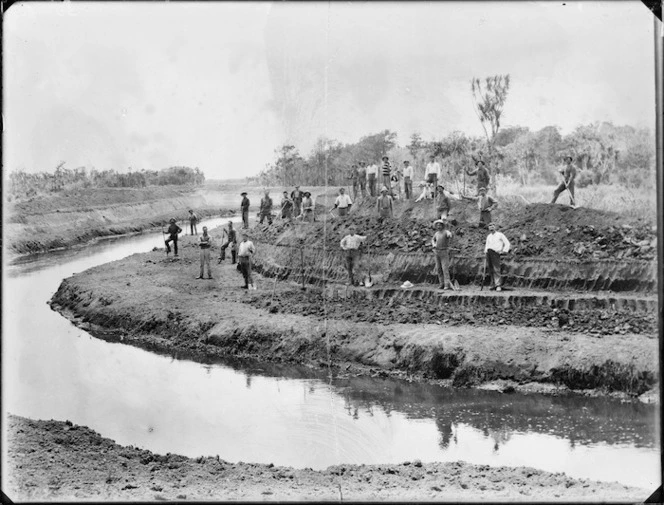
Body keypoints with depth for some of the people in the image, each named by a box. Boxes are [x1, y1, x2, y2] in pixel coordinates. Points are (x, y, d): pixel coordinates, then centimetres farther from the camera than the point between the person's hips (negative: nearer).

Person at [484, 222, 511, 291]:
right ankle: (493, 284, 7)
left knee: (496, 269, -14)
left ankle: (498, 285, -17)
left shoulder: (500, 235, 7)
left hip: (495, 253, -5)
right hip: (488, 253, 5)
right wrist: (485, 250, 14)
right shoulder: (488, 236, 23)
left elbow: (507, 243, 8)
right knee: (491, 270, 1)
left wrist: (504, 251, -2)